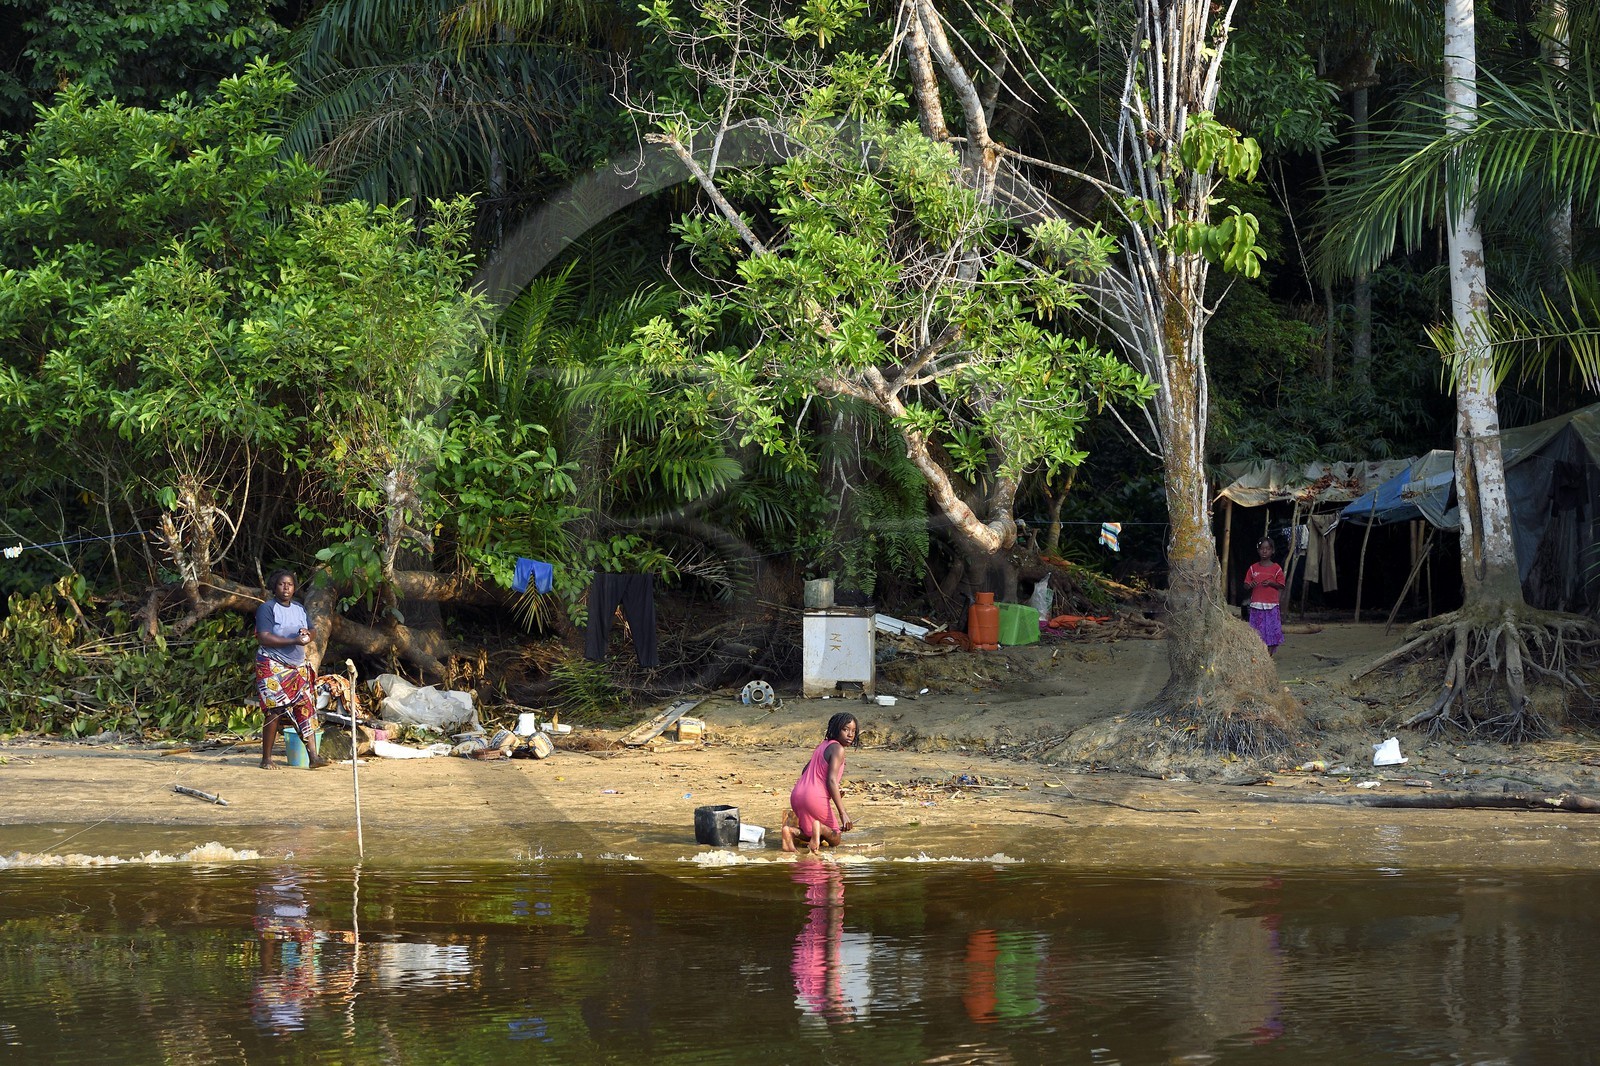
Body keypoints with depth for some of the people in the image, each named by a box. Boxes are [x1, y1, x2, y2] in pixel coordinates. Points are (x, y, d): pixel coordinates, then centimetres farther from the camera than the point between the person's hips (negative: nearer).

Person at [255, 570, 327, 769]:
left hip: (298, 666, 6)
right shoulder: (267, 608, -7)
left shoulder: (299, 608, 14)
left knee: (305, 708, -4)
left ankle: (313, 755, -7)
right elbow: (263, 638, -17)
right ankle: (266, 759, -1)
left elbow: (311, 632, 20)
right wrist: (294, 641, -23)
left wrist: (307, 634, -7)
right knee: (275, 711, -10)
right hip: (273, 667, -6)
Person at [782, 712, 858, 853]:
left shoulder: (823, 745, 18)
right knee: (834, 840, 9)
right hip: (816, 799, -8)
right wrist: (843, 813, -21)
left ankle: (792, 830, -5)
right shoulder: (838, 749, -9)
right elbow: (831, 781, -17)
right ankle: (819, 828, -24)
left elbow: (805, 771, 26)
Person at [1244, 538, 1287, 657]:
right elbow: (1246, 584, 9)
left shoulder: (1276, 569, 3)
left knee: (1271, 631, -4)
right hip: (1256, 604, 1)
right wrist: (1250, 585, -14)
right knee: (1257, 630, -2)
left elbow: (1281, 586, 3)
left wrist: (1271, 583, -14)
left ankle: (1269, 655, 1)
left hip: (1271, 605, -1)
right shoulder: (1253, 568, 8)